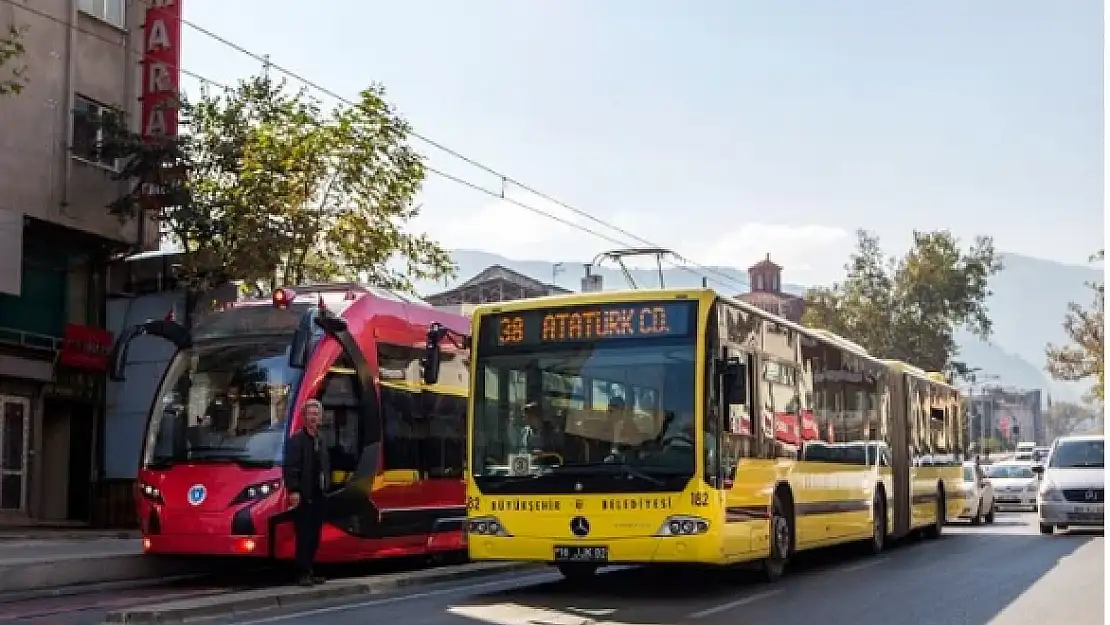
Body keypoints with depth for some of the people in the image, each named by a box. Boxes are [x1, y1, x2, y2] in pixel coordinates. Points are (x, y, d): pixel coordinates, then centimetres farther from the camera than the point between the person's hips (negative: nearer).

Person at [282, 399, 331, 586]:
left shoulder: (321, 441, 18)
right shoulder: (296, 440, -7)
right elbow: (289, 468, -14)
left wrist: (325, 486, 14)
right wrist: (294, 491, -21)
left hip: (318, 496, 8)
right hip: (303, 496, -7)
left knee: (315, 535, 10)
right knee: (304, 535, -5)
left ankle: (310, 571, 17)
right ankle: (303, 573, -1)